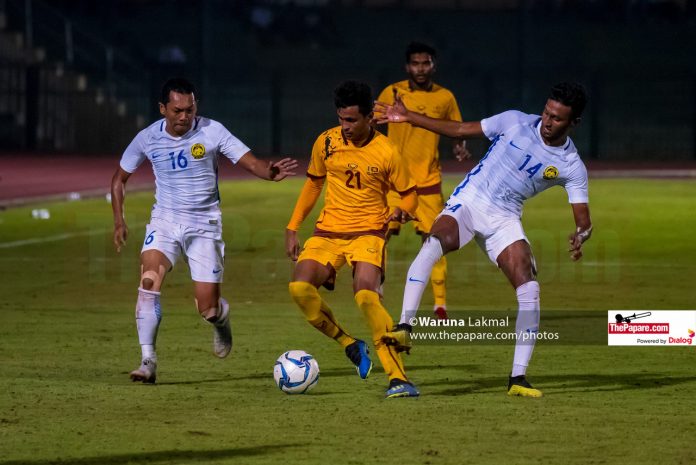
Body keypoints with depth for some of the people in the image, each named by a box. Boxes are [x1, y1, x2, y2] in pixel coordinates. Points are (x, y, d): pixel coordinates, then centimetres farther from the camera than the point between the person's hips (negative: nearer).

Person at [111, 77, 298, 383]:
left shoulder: (212, 132, -10)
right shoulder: (148, 138, -4)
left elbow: (250, 162, -15)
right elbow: (120, 178, 10)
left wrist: (269, 172, -38)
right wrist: (119, 220, 1)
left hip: (204, 226, -1)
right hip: (165, 221, 1)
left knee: (208, 309, -4)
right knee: (149, 281, -24)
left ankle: (222, 319, 36)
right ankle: (148, 361, -20)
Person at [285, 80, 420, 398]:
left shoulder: (386, 152, -8)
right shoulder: (326, 142, 1)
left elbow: (409, 194, 3)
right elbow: (313, 183, 16)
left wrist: (403, 212, -21)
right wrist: (292, 228, 13)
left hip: (368, 232, -4)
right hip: (328, 230, 4)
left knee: (366, 296, -27)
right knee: (300, 287, -19)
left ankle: (398, 378, -22)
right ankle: (350, 345, 4)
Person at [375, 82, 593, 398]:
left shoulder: (572, 167, -5)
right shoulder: (516, 122, -6)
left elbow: (583, 218, -7)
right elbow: (462, 130, 5)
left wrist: (580, 235, -32)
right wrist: (409, 117, 3)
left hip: (505, 219, 1)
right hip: (469, 200, -1)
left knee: (529, 289, -16)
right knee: (435, 241, -33)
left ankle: (518, 378, -8)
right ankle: (404, 327, -36)